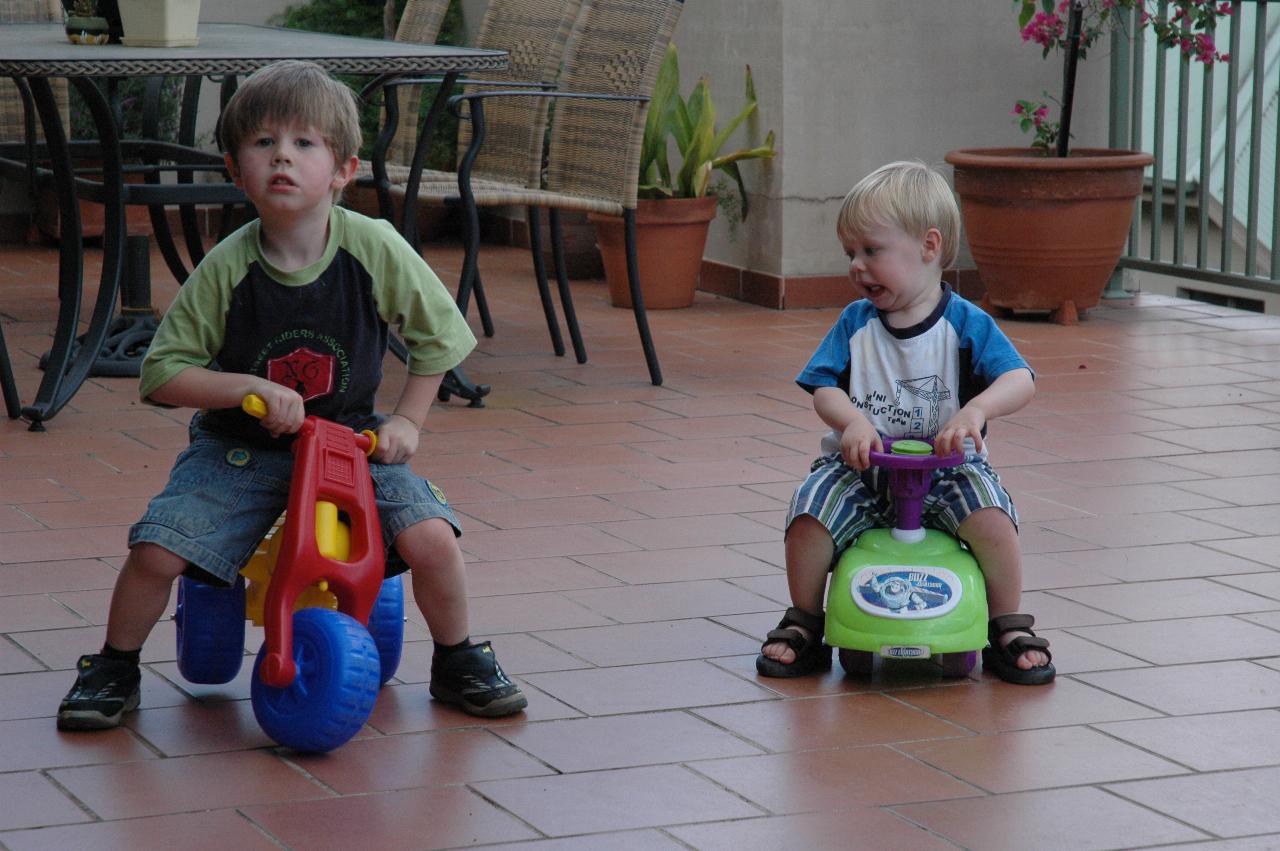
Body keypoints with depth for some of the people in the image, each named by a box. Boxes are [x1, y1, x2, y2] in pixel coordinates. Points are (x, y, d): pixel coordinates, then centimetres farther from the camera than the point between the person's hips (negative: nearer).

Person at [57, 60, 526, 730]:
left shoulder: (374, 248, -14)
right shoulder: (226, 267, -16)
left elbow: (437, 336, 3)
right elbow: (161, 375, -12)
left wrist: (406, 421, -4)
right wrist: (250, 387, -25)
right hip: (239, 448, 0)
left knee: (430, 538, -20)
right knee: (156, 550, -20)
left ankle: (457, 661, 9)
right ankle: (114, 669, 9)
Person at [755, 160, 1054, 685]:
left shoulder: (965, 324, -3)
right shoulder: (855, 323, 6)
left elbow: (1020, 381, -13)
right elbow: (825, 388, -1)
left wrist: (975, 411, -34)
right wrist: (852, 421, -24)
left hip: (945, 464, -2)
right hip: (862, 464, 2)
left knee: (991, 515, -29)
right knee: (810, 509, -24)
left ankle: (1010, 630, -7)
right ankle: (803, 625, 0)